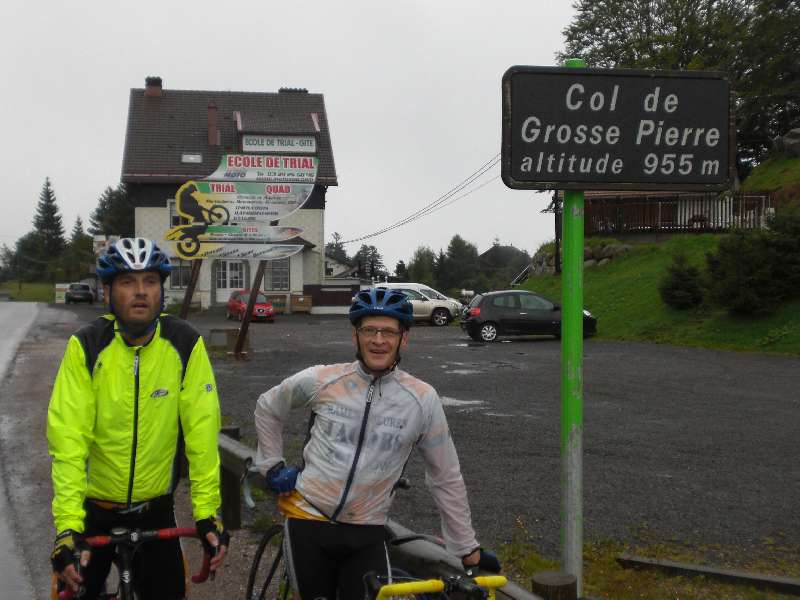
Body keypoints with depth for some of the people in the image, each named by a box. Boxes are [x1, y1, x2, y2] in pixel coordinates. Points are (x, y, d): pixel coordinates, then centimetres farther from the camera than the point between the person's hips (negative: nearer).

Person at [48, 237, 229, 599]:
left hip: (155, 508, 1)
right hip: (93, 507, 0)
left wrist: (207, 511, -17)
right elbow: (68, 438, -20)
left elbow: (202, 432, -14)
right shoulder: (87, 346, -16)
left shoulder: (185, 344, -14)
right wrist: (67, 525, -27)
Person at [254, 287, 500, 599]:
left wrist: (467, 548, 4)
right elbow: (267, 409, 13)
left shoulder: (423, 399, -8)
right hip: (308, 520, 0)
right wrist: (273, 466, 8)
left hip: (367, 533, 0)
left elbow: (446, 478, 1)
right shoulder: (321, 380, -7)